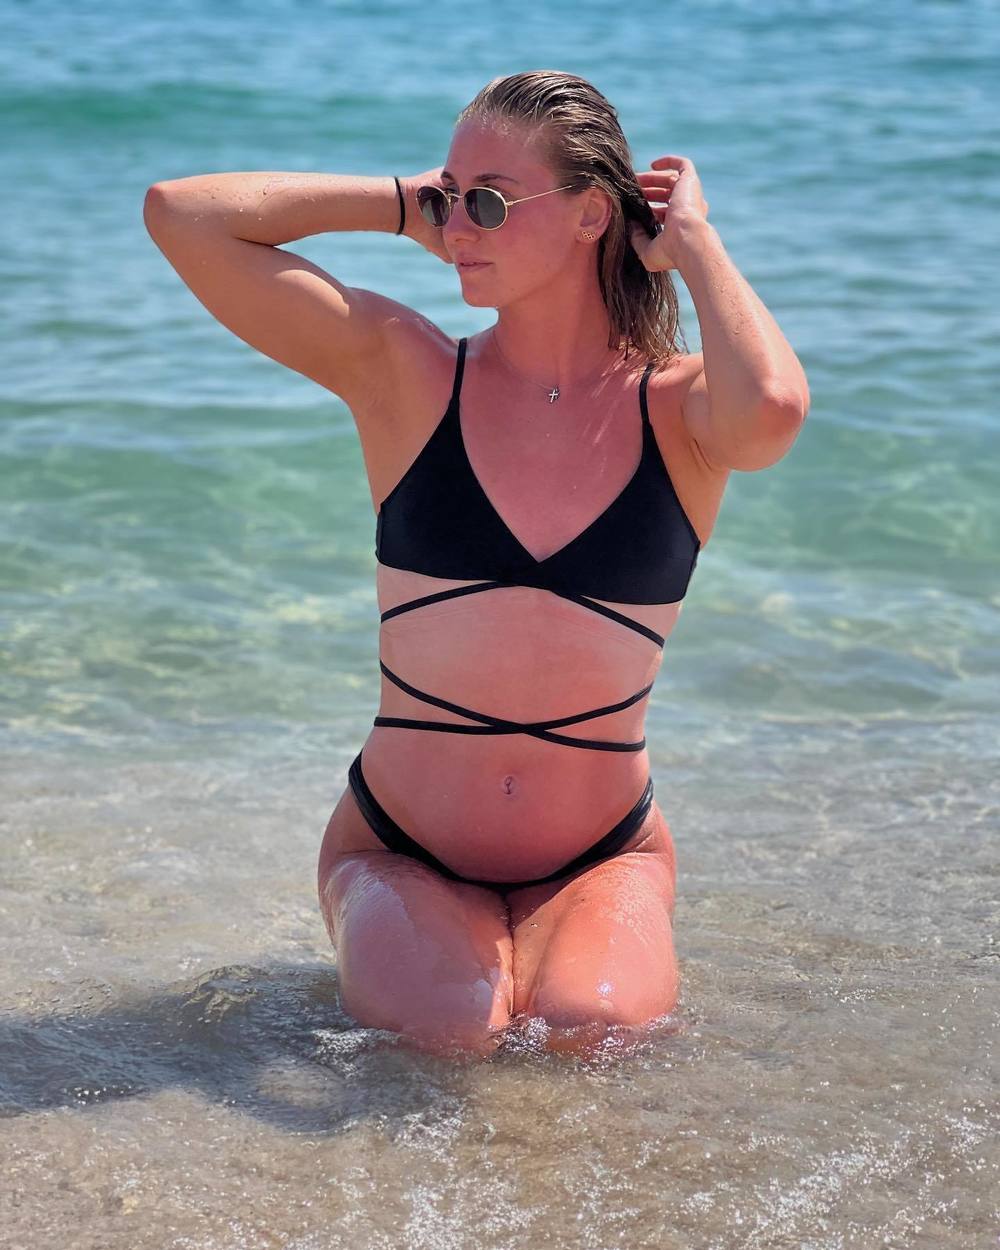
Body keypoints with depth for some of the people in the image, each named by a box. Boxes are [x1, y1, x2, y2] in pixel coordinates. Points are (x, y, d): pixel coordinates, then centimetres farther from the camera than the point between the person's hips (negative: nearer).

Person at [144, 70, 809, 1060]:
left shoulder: (675, 411, -5)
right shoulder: (404, 375, -4)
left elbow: (770, 413, -32)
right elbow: (181, 214, -10)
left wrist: (692, 241, -15)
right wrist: (406, 204, -4)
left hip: (600, 857, 0)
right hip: (402, 849, 0)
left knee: (590, 1028, -27)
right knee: (452, 1031, -27)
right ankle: (393, 945, 9)